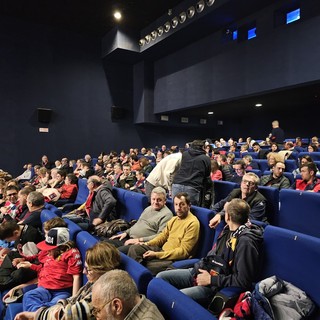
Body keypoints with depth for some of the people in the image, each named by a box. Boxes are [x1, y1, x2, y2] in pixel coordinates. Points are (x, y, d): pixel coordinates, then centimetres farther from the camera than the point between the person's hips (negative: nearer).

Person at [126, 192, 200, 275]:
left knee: (150, 266, -32)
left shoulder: (192, 223, -15)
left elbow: (183, 251, -19)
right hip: (162, 250, 9)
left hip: (175, 257, -8)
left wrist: (156, 254, -20)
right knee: (134, 248, -6)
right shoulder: (174, 219, 13)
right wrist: (148, 243, 2)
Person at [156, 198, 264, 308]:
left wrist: (211, 279, -18)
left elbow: (243, 281, -23)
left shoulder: (245, 242, -22)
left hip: (216, 286, -9)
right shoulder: (228, 229, 3)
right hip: (203, 270, 9)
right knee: (160, 277, 4)